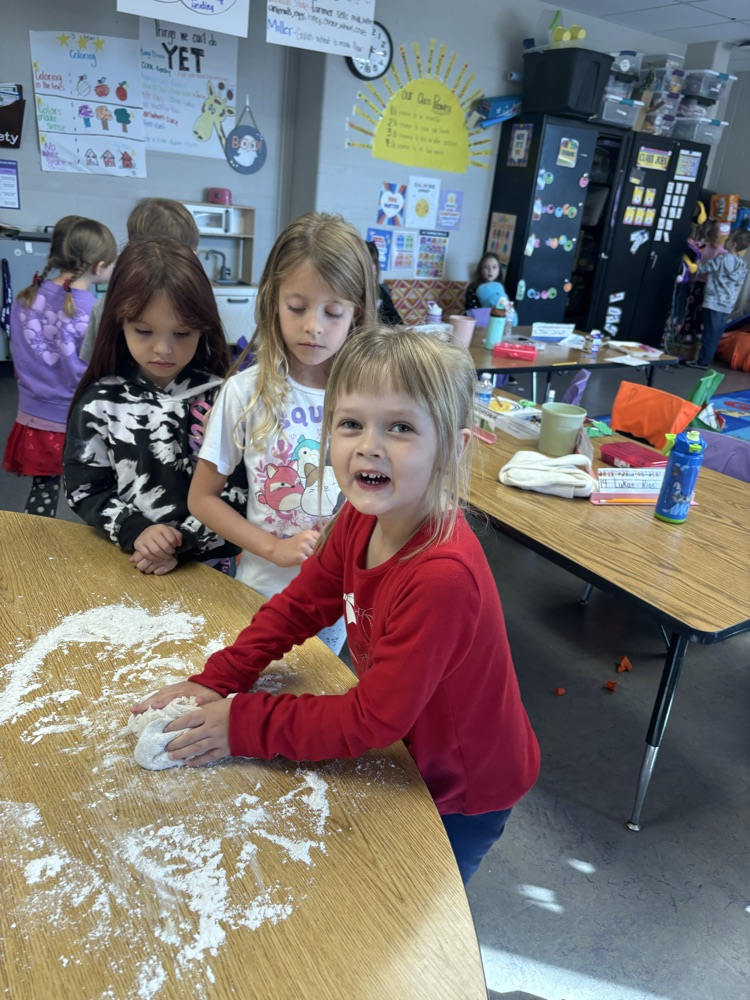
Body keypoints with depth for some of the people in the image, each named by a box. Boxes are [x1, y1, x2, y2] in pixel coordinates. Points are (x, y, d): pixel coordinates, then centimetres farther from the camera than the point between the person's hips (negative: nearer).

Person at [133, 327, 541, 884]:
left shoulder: (443, 576, -39)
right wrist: (215, 682, -11)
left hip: (463, 794, -6)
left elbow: (371, 721, -30)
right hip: (404, 750, 6)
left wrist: (243, 723, -23)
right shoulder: (360, 520, -16)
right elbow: (299, 607, -2)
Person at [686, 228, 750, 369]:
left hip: (714, 303, -7)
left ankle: (702, 361, 0)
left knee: (710, 334, -4)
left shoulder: (722, 259, -12)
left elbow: (699, 268, -4)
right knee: (715, 335, 9)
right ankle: (706, 359, 14)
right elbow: (738, 288, 16)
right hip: (727, 306, 7)